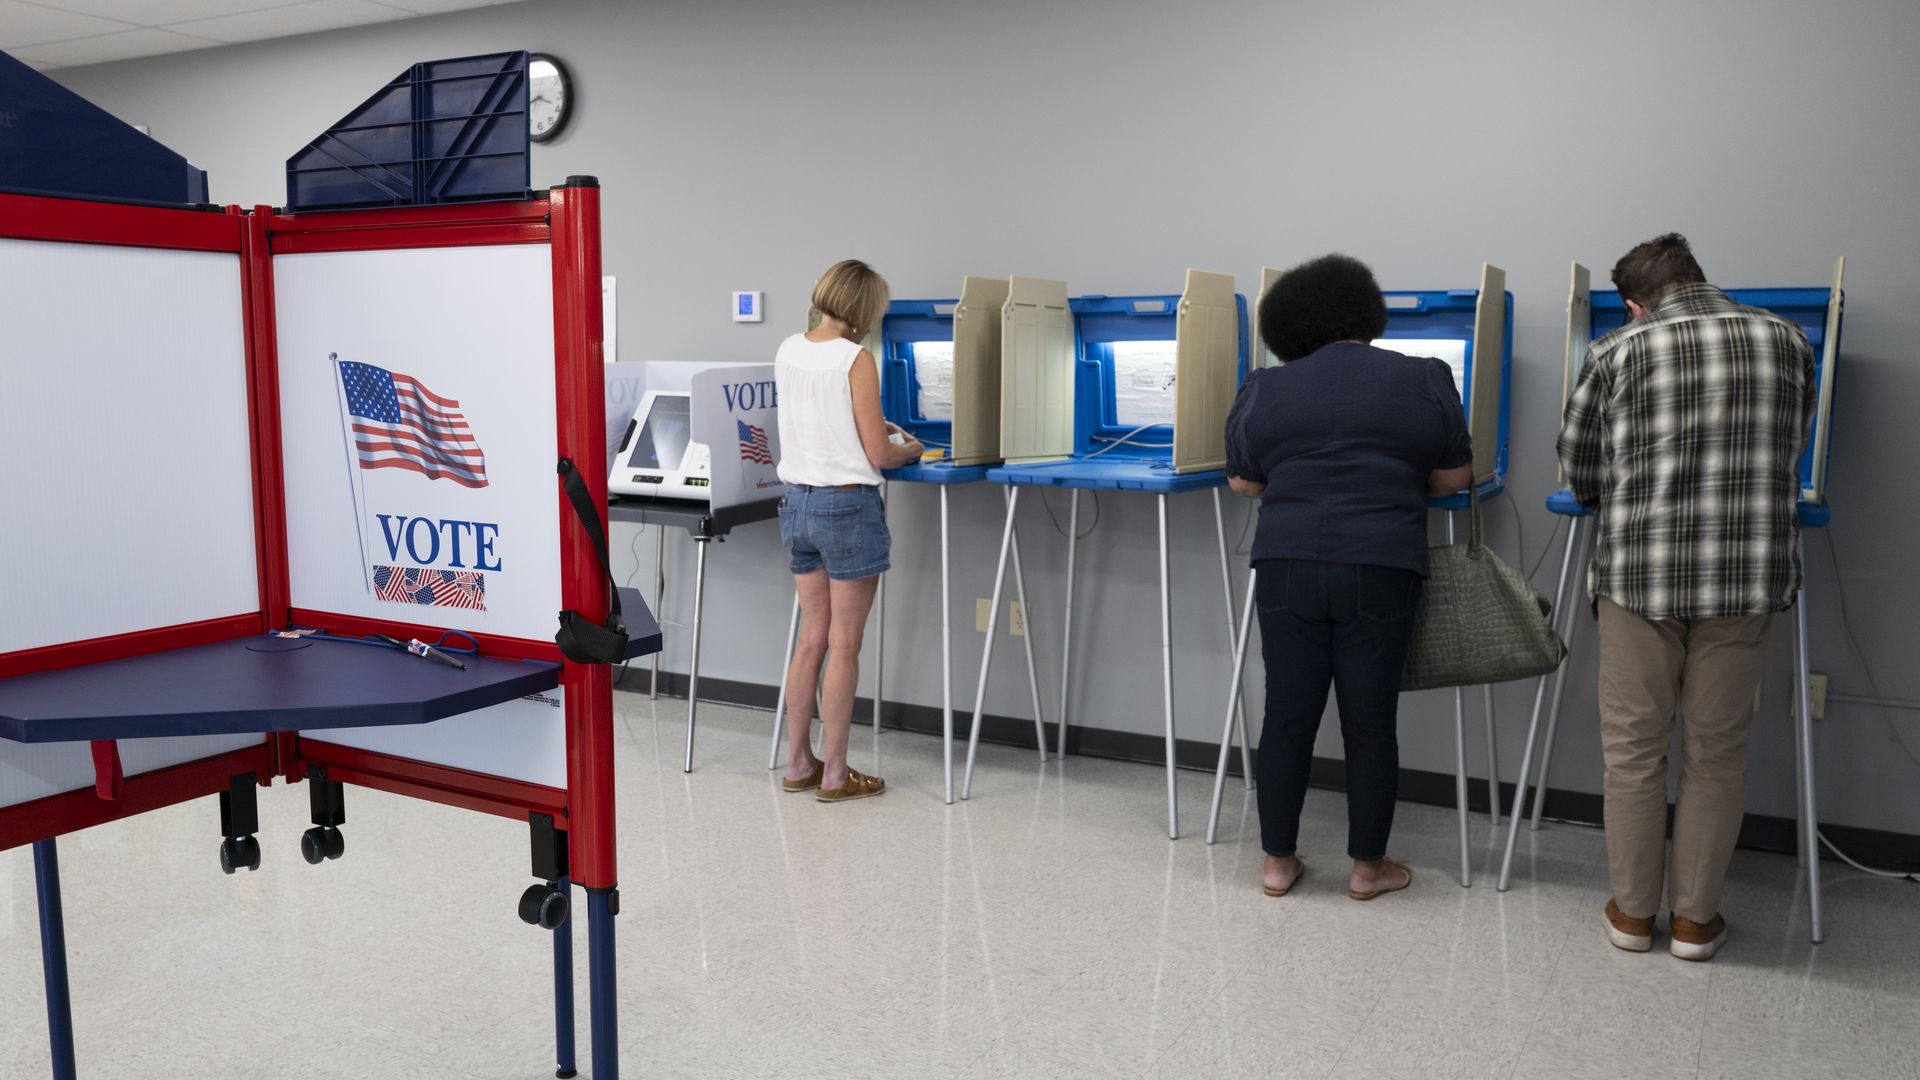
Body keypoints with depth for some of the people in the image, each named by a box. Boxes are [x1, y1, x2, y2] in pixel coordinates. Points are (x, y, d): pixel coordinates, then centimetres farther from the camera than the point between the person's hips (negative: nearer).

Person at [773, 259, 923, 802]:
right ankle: (835, 775, 11)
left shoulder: (788, 351, 6)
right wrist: (908, 448, 7)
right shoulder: (855, 359, -15)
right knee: (844, 646, 3)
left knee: (813, 638, 16)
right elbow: (878, 454, -13)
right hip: (846, 506, -7)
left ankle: (798, 763, 22)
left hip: (797, 502, 7)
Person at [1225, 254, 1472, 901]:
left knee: (1288, 716, 9)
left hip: (1288, 569, 1)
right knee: (1370, 722, 8)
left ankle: (1278, 861, 18)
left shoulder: (1264, 391, 6)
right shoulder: (1424, 379, 4)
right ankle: (1368, 867, 19)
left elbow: (1243, 483, 13)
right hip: (1381, 573, -1)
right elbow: (1455, 477, 9)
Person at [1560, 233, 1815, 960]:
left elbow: (1581, 476, 6)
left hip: (1640, 573, -2)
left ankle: (1633, 912, 20)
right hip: (1750, 574, 2)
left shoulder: (1616, 353, 0)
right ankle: (1695, 919, 21)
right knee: (1717, 750, 11)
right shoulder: (1786, 342, 7)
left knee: (1633, 747, 10)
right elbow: (1789, 453, 19)